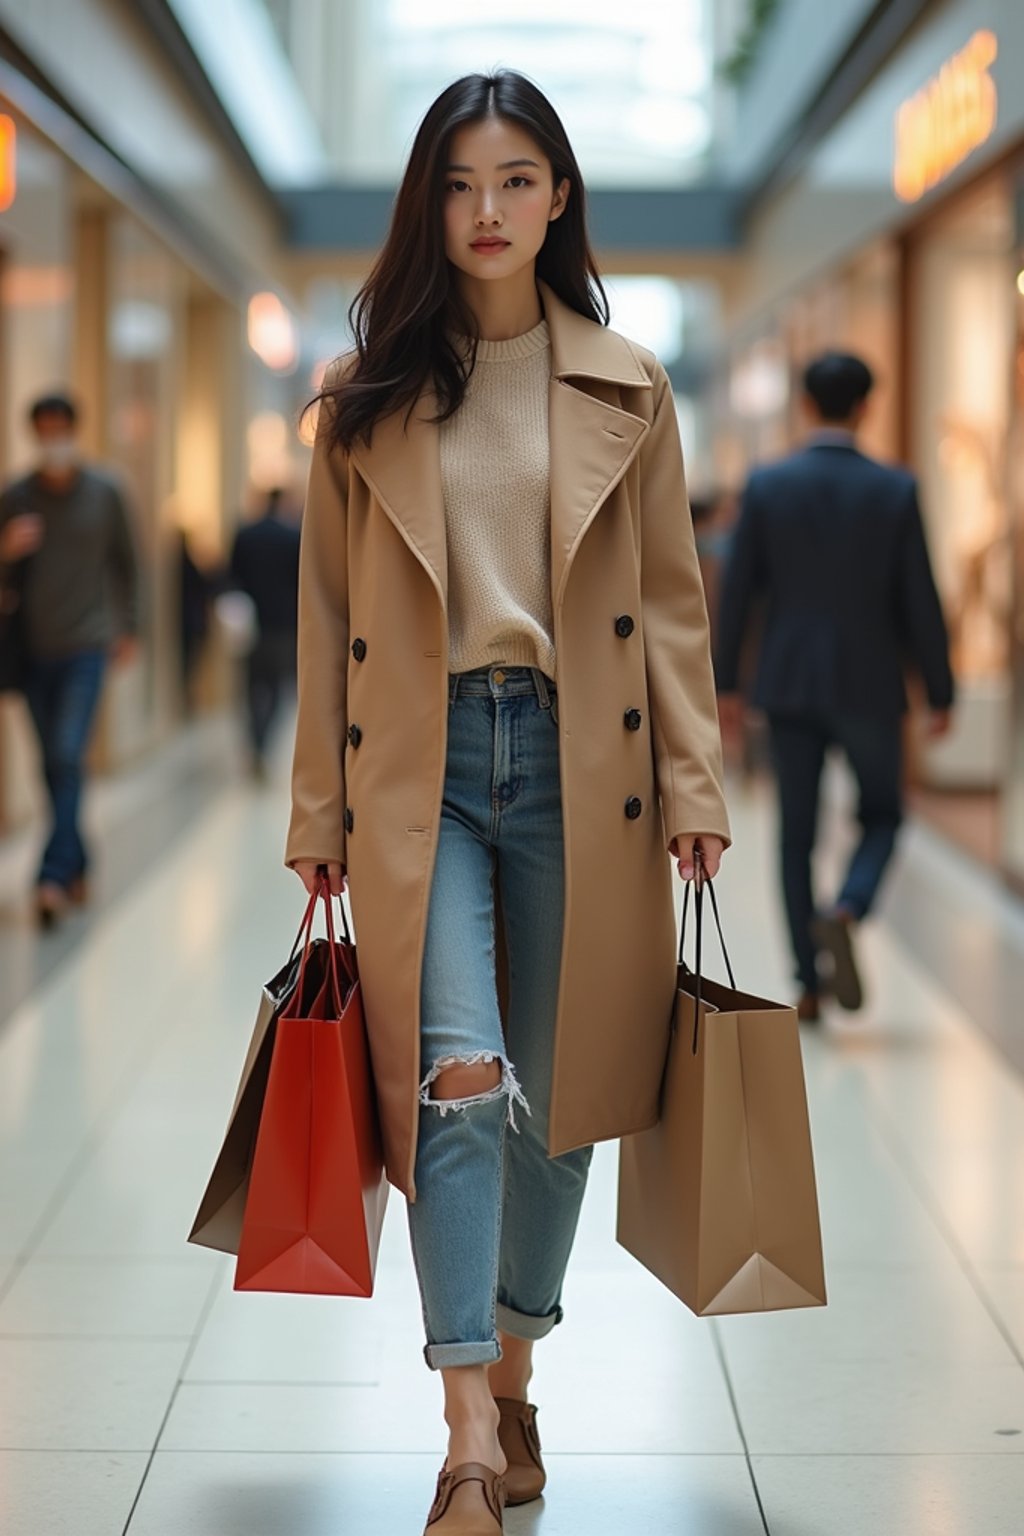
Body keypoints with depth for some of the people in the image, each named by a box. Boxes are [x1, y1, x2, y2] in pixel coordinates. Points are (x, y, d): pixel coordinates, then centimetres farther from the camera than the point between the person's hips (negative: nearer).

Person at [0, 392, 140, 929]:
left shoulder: (104, 492, 1)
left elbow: (124, 561, 12)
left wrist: (128, 628, 12)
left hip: (86, 647, -3)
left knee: (68, 757, -15)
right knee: (54, 764, 8)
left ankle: (54, 875, -19)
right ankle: (78, 866, 20)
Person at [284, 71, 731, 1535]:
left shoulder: (625, 386, 7)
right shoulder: (366, 394, 6)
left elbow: (672, 597, 7)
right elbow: (327, 612, 7)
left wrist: (694, 782, 0)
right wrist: (320, 813, 6)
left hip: (579, 762, 1)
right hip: (422, 764, -1)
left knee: (555, 1092, 8)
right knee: (458, 1079, -14)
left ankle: (514, 1386, 26)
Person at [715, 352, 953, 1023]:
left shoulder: (767, 485, -4)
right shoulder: (896, 490, -7)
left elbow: (738, 592, -1)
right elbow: (920, 601, -6)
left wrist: (726, 684, 8)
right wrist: (941, 692, 3)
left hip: (790, 684, 1)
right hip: (869, 685, -1)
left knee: (797, 835, 9)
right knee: (883, 816, 16)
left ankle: (810, 985, 8)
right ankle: (845, 913, -12)